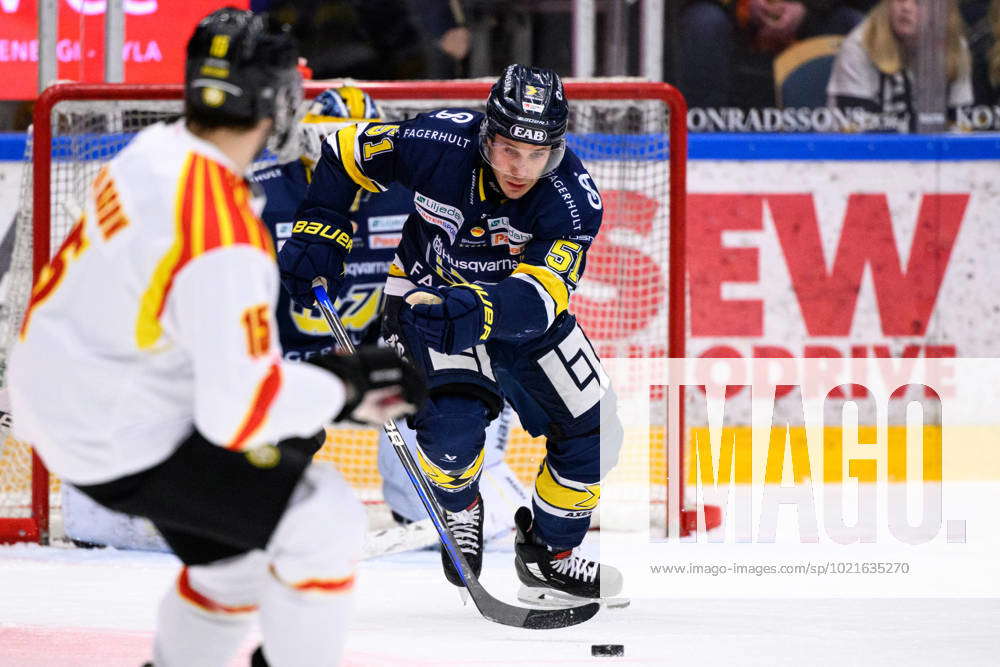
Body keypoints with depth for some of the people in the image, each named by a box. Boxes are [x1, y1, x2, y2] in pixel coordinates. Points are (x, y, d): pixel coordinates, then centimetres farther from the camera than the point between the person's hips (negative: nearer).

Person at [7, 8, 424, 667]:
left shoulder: (157, 150, -5)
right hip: (118, 440, -9)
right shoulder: (225, 241, -32)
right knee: (323, 524, -5)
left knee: (235, 550, 22)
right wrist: (343, 389, -14)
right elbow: (239, 408, -30)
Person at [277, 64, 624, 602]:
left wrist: (478, 313, -61)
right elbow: (348, 150, -10)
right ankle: (459, 508, 12)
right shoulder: (438, 143, -30)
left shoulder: (573, 199, -31)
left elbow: (541, 294, -43)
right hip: (432, 291, -2)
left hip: (523, 309, 2)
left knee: (593, 433, 0)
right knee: (452, 425, -24)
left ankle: (548, 551, 27)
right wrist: (317, 231, -14)